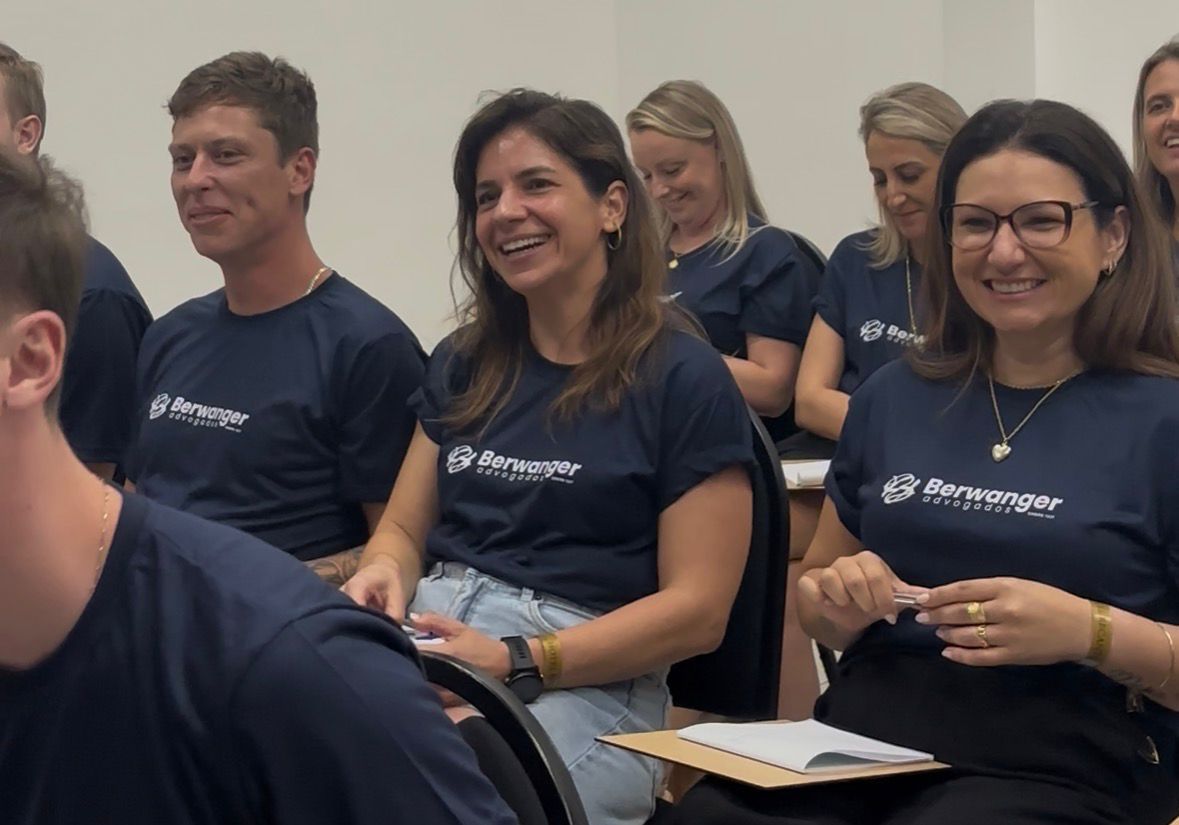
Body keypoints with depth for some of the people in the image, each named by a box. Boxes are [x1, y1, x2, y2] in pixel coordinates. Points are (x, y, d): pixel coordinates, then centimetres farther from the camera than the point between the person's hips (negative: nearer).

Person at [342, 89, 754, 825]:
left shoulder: (684, 380, 1)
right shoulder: (464, 363, 19)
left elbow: (697, 611, -4)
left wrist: (518, 662, -15)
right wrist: (382, 579, -4)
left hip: (586, 683, -4)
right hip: (427, 651, 5)